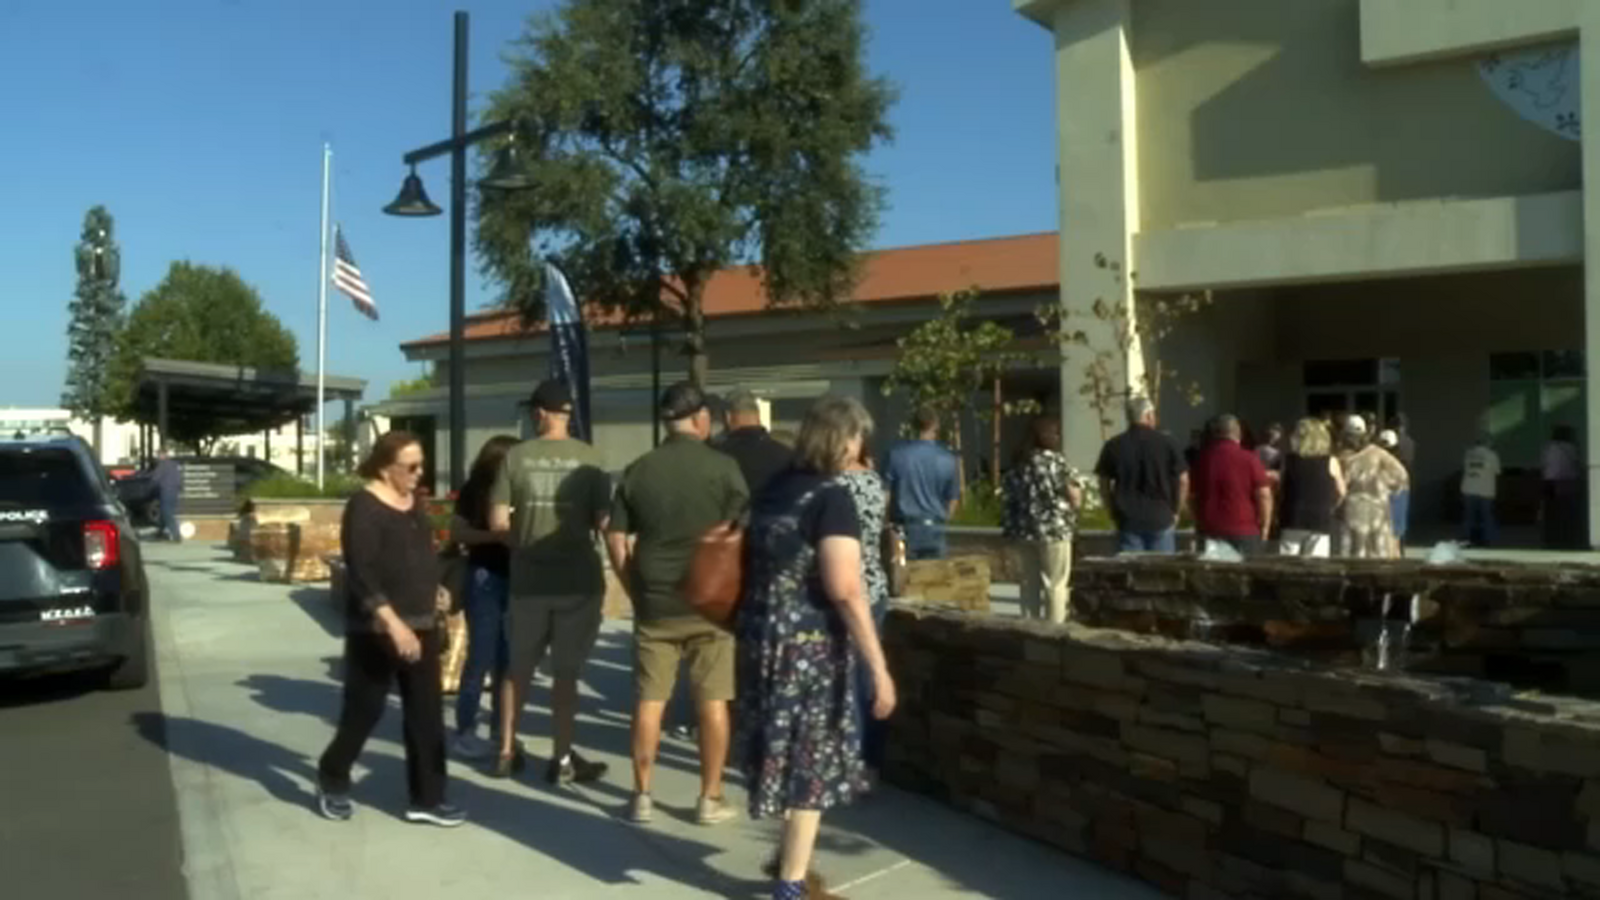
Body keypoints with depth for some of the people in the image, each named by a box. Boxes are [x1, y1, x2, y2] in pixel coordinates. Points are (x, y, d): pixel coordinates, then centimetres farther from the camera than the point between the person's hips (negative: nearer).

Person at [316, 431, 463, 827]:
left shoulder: (415, 502, 9)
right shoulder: (365, 507, -15)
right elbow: (362, 575, -21)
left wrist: (434, 588, 9)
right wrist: (393, 624, -27)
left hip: (421, 625, 7)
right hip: (376, 629, -7)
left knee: (427, 712, 6)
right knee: (365, 708, 6)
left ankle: (426, 799, 13)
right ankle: (332, 781, 29)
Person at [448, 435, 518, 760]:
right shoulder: (475, 490, -4)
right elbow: (457, 531, -10)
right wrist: (495, 534, -21)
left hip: (515, 578, 5)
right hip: (484, 578, -5)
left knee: (506, 658, 10)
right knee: (481, 658, -2)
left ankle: (500, 729, 20)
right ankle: (465, 733, 8)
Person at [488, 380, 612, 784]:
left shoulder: (516, 456, -4)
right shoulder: (590, 458, -8)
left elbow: (498, 522, -5)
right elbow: (603, 522, -8)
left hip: (528, 578, 2)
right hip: (577, 578, -2)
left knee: (518, 667, 16)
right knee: (565, 671, 8)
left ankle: (507, 752, 25)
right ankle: (562, 759, 13)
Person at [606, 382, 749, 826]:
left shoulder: (638, 469, 3)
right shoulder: (721, 466, -7)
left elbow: (616, 538, 5)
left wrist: (635, 589, 14)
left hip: (654, 601, 3)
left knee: (649, 699, 9)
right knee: (712, 701, 6)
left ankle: (642, 796, 16)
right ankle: (710, 798, 12)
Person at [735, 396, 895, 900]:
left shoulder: (775, 489, 9)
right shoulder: (832, 497, -15)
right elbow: (845, 590, -22)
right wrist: (879, 668, -20)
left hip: (761, 635, 8)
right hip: (810, 645, -7)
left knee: (787, 750, 20)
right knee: (813, 758, 5)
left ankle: (790, 856, 35)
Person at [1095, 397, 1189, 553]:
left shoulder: (1113, 446, 0)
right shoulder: (1166, 443, -2)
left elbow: (1104, 484, 1)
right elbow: (1183, 480, -1)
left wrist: (1114, 513, 10)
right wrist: (1175, 511, 10)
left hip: (1128, 521, 1)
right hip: (1161, 520, -1)